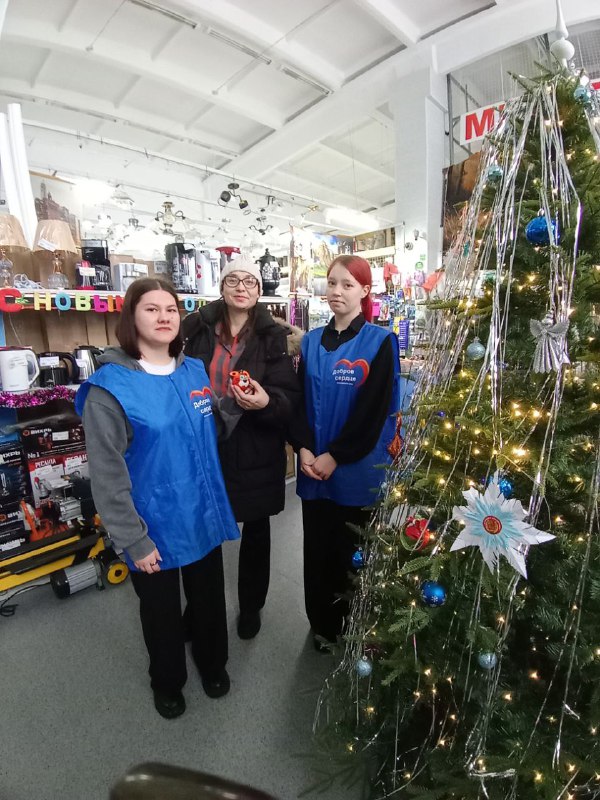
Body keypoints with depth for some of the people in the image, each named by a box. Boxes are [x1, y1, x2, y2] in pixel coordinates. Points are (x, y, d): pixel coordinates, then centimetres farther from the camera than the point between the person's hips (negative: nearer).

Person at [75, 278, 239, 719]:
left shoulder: (196, 371, -2)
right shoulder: (109, 386, -17)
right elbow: (107, 476, -15)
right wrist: (134, 540, -13)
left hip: (204, 516, 4)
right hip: (155, 526, -4)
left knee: (209, 599, 24)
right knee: (162, 610, 22)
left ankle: (213, 663, 55)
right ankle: (168, 681, 52)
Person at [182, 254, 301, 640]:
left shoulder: (274, 336, -4)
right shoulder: (197, 328, 1)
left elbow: (292, 398, -8)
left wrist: (267, 402, -27)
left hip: (256, 452, -1)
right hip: (206, 445, 1)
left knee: (256, 529, 16)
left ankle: (251, 605, 42)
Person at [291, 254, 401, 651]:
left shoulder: (380, 342, -6)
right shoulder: (312, 341, 7)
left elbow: (373, 409, -13)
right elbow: (299, 400, 5)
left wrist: (335, 456, -15)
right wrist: (303, 448, -8)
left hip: (358, 469, -4)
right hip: (314, 466, 4)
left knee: (354, 552, 11)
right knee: (317, 547, 16)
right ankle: (323, 625, 39)